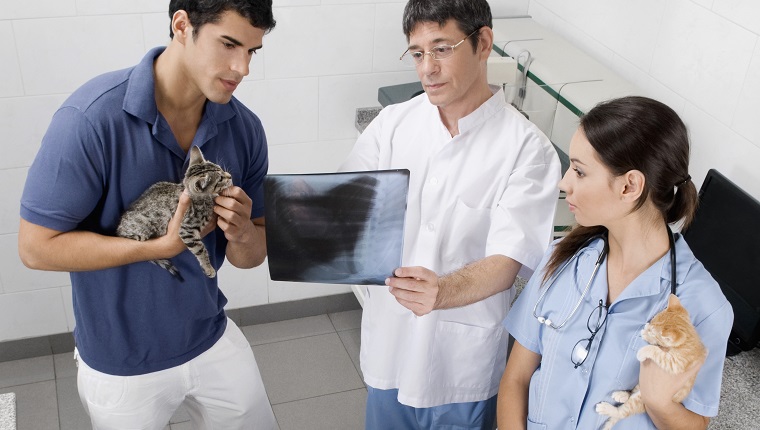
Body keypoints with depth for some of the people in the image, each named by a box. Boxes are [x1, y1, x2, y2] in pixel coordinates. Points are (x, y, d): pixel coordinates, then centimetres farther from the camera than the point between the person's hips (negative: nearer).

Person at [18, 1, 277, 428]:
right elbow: (36, 246, -20)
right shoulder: (91, 118, -24)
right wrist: (165, 246, -27)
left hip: (212, 340, 4)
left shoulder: (245, 128, -10)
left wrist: (242, 235, -25)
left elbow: (253, 256, -1)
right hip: (121, 366, -4)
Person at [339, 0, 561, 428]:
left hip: (463, 361, -3)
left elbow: (506, 263, -20)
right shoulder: (392, 124, -3)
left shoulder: (527, 147, -16)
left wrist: (442, 292, -39)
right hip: (389, 342, 3)